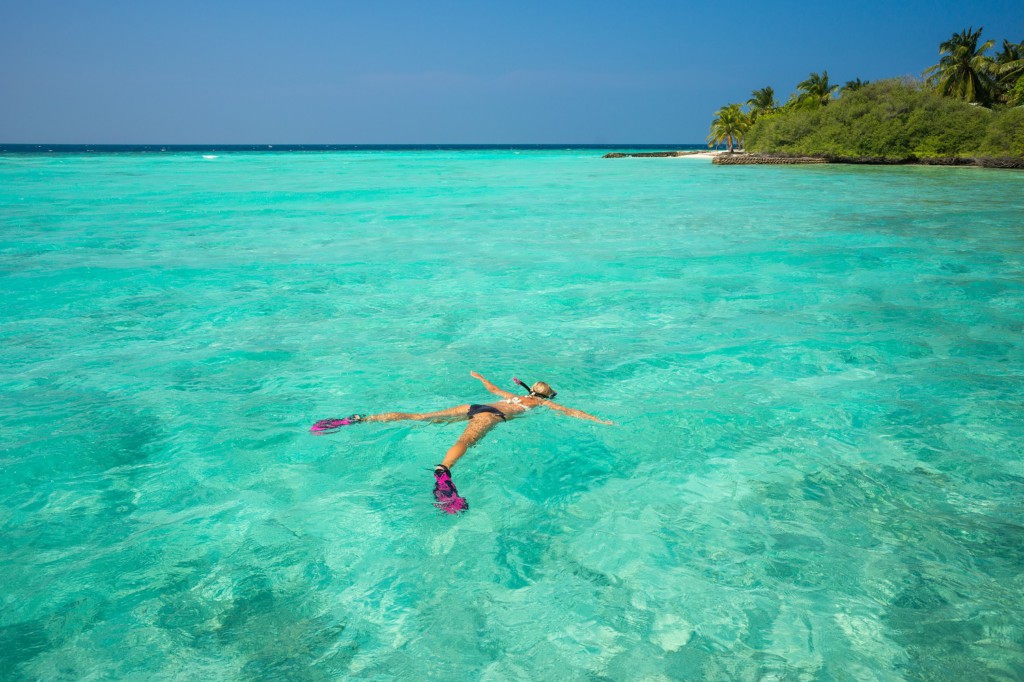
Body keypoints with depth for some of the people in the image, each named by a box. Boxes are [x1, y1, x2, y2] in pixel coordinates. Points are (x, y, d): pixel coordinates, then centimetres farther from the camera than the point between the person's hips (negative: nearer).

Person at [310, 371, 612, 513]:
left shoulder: (514, 395, 38)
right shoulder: (542, 403, 22)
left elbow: (492, 388, 53)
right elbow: (571, 412, 21)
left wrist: (478, 376, 72)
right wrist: (598, 420, 30)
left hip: (474, 407, 7)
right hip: (489, 415, -7)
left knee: (418, 417, -3)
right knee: (466, 439, -39)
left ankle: (362, 419, -12)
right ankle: (443, 471, -71)